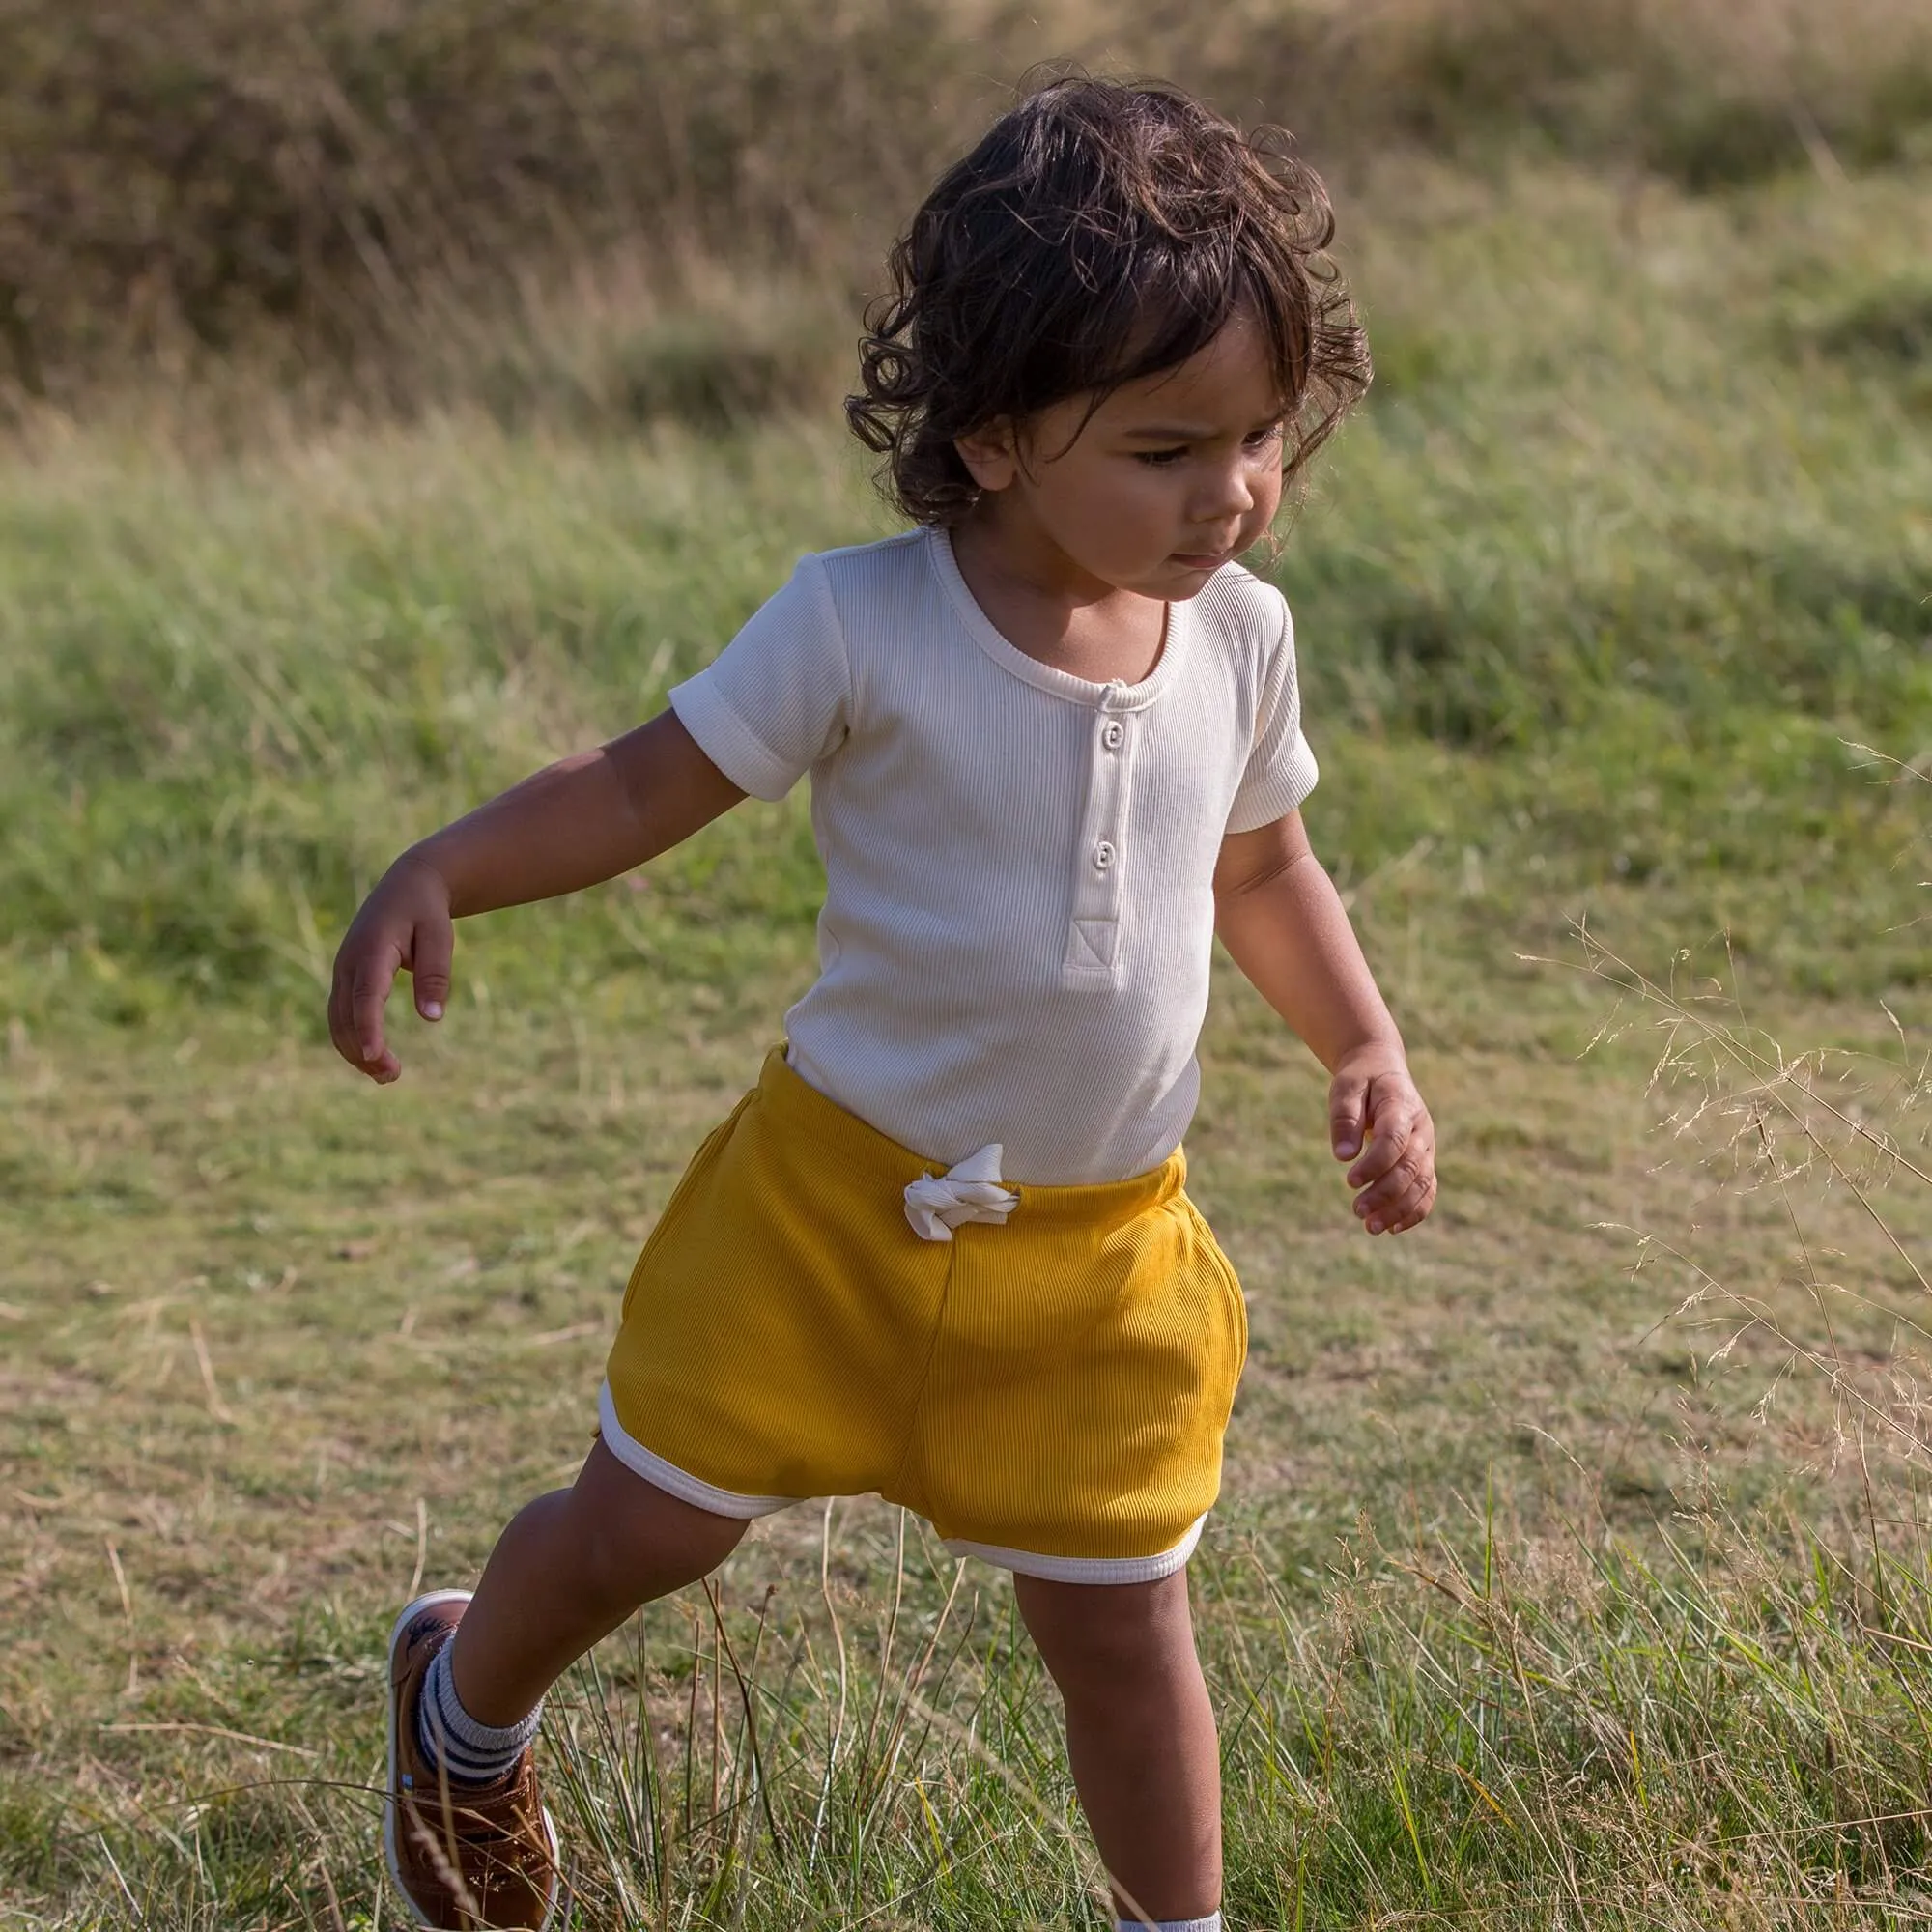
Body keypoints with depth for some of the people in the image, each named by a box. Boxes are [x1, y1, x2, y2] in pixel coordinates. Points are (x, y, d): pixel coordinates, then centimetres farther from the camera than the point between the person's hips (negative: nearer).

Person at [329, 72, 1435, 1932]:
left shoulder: (1236, 636, -4)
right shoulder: (862, 625, -19)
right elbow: (643, 787, -13)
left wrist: (1370, 1053, 2)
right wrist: (434, 872, -28)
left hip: (1099, 1250, 3)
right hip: (837, 1199, -2)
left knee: (1118, 1624, 9)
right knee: (638, 1530, 11)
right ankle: (465, 1701, 44)